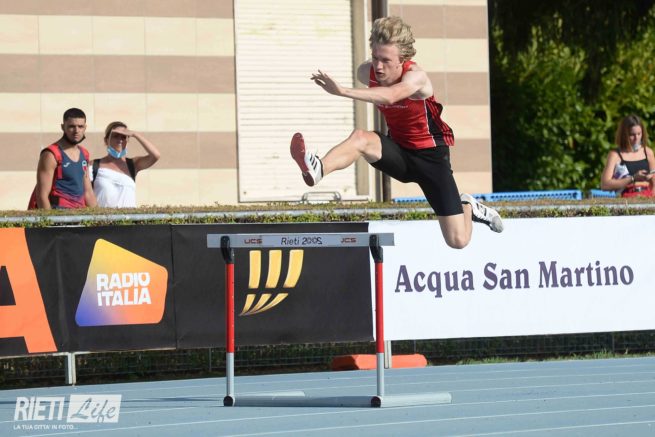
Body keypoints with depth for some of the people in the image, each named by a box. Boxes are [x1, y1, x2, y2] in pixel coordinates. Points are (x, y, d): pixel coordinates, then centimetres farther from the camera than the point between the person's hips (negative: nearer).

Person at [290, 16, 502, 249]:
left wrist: (342, 91, -63)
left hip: (430, 156, -4)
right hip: (399, 151, 4)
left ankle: (467, 207, 29)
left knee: (458, 241, -6)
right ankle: (317, 171, -55)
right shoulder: (366, 72, -12)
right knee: (360, 137, -31)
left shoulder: (416, 77, -29)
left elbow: (390, 96, -54)